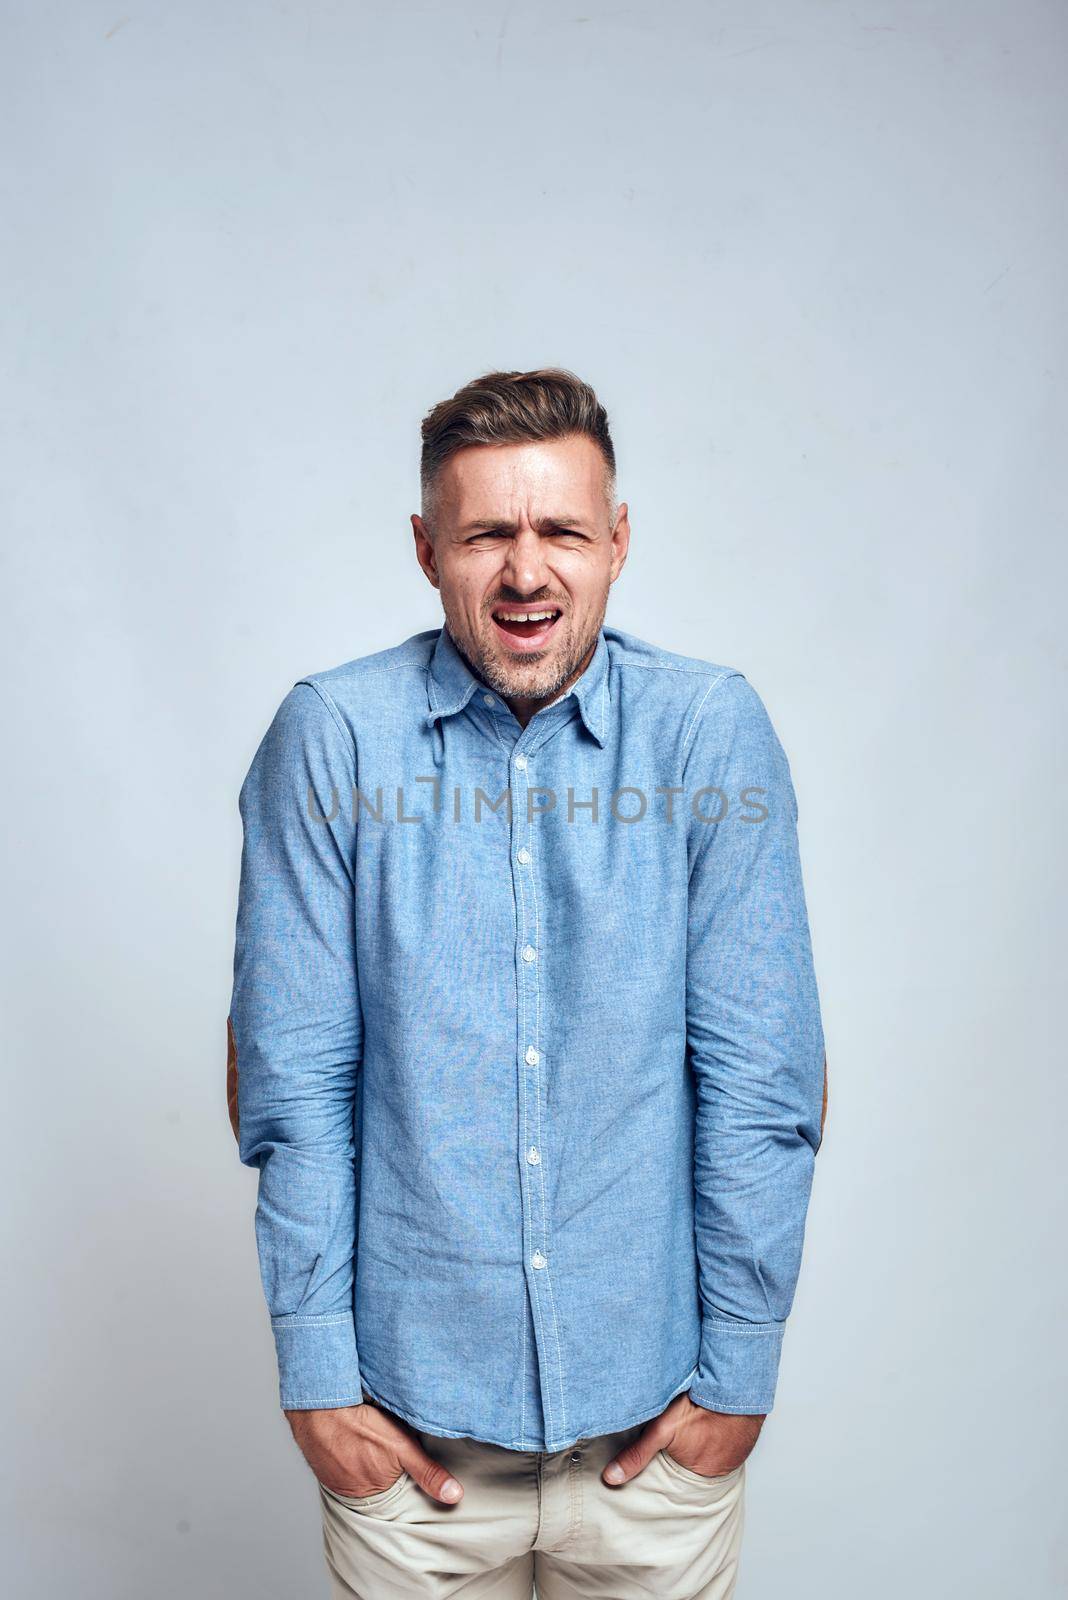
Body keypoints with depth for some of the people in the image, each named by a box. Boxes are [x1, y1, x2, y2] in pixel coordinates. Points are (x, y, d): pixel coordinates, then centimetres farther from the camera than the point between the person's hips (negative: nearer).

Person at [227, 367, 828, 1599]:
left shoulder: (714, 730, -7)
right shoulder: (329, 737, -8)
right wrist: (314, 1372, -4)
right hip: (409, 1402, 0)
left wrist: (739, 1367, -3)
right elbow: (292, 1085, -5)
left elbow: (761, 1080, -5)